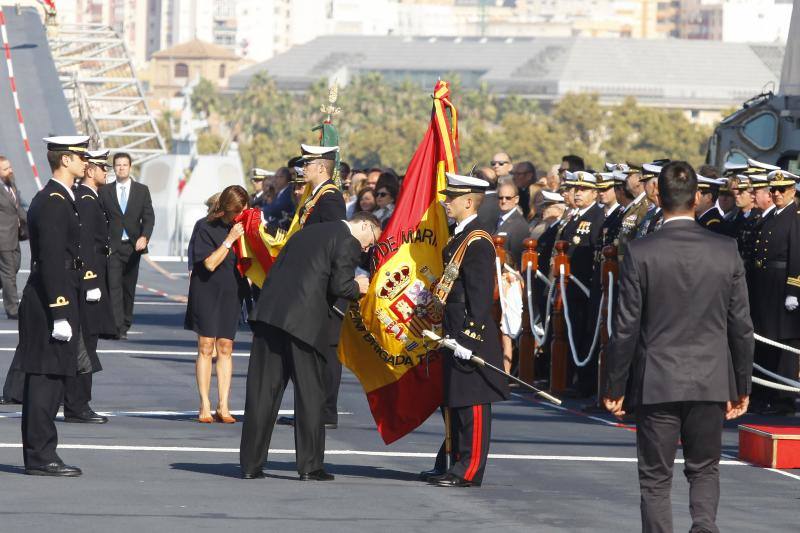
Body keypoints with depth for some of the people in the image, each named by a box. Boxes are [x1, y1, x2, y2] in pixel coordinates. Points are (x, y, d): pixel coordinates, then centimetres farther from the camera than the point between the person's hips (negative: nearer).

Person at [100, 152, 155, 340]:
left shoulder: (142, 190, 8)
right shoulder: (105, 191, 7)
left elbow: (149, 217, 1)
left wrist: (144, 237, -16)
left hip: (133, 246, 1)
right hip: (112, 246, -1)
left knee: (129, 287, 7)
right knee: (114, 286, -12)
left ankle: (126, 324, 18)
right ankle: (118, 327, -19)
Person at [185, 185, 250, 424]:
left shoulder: (242, 225, 4)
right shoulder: (205, 227, -8)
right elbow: (210, 263, -15)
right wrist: (230, 239, -20)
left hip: (232, 293, 4)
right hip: (207, 292, -4)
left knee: (225, 348, 2)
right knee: (206, 347, -3)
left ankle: (223, 406, 2)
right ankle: (205, 406, 0)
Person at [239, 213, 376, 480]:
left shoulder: (307, 232, 22)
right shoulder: (348, 243, -1)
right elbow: (340, 286, -9)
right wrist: (358, 288, 12)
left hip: (269, 314, 6)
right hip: (304, 321, -6)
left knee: (262, 392, 7)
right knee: (309, 393, 4)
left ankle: (250, 464, 10)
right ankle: (310, 465, 5)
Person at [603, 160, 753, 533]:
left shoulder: (640, 254, -10)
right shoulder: (726, 252, -3)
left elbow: (626, 328, -7)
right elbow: (741, 327, 2)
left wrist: (614, 387, 3)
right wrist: (742, 388, 13)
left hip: (657, 384, -2)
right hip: (711, 384, 2)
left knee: (655, 478, 7)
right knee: (704, 470, 15)